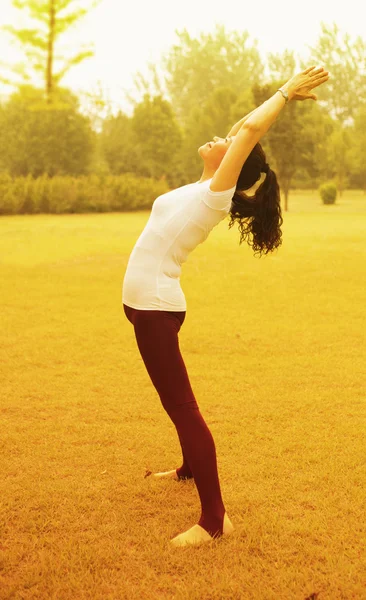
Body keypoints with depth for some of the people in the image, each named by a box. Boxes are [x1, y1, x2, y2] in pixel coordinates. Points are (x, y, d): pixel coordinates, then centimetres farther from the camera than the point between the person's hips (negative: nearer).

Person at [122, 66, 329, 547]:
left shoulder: (218, 194, -14)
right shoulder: (203, 189, 11)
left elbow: (250, 129, -19)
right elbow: (246, 129, 20)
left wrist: (287, 92, -9)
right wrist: (286, 93, 20)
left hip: (156, 308, -10)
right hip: (147, 304, 10)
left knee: (181, 406, -9)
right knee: (175, 400, 24)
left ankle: (215, 520, -5)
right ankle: (191, 468, 44)